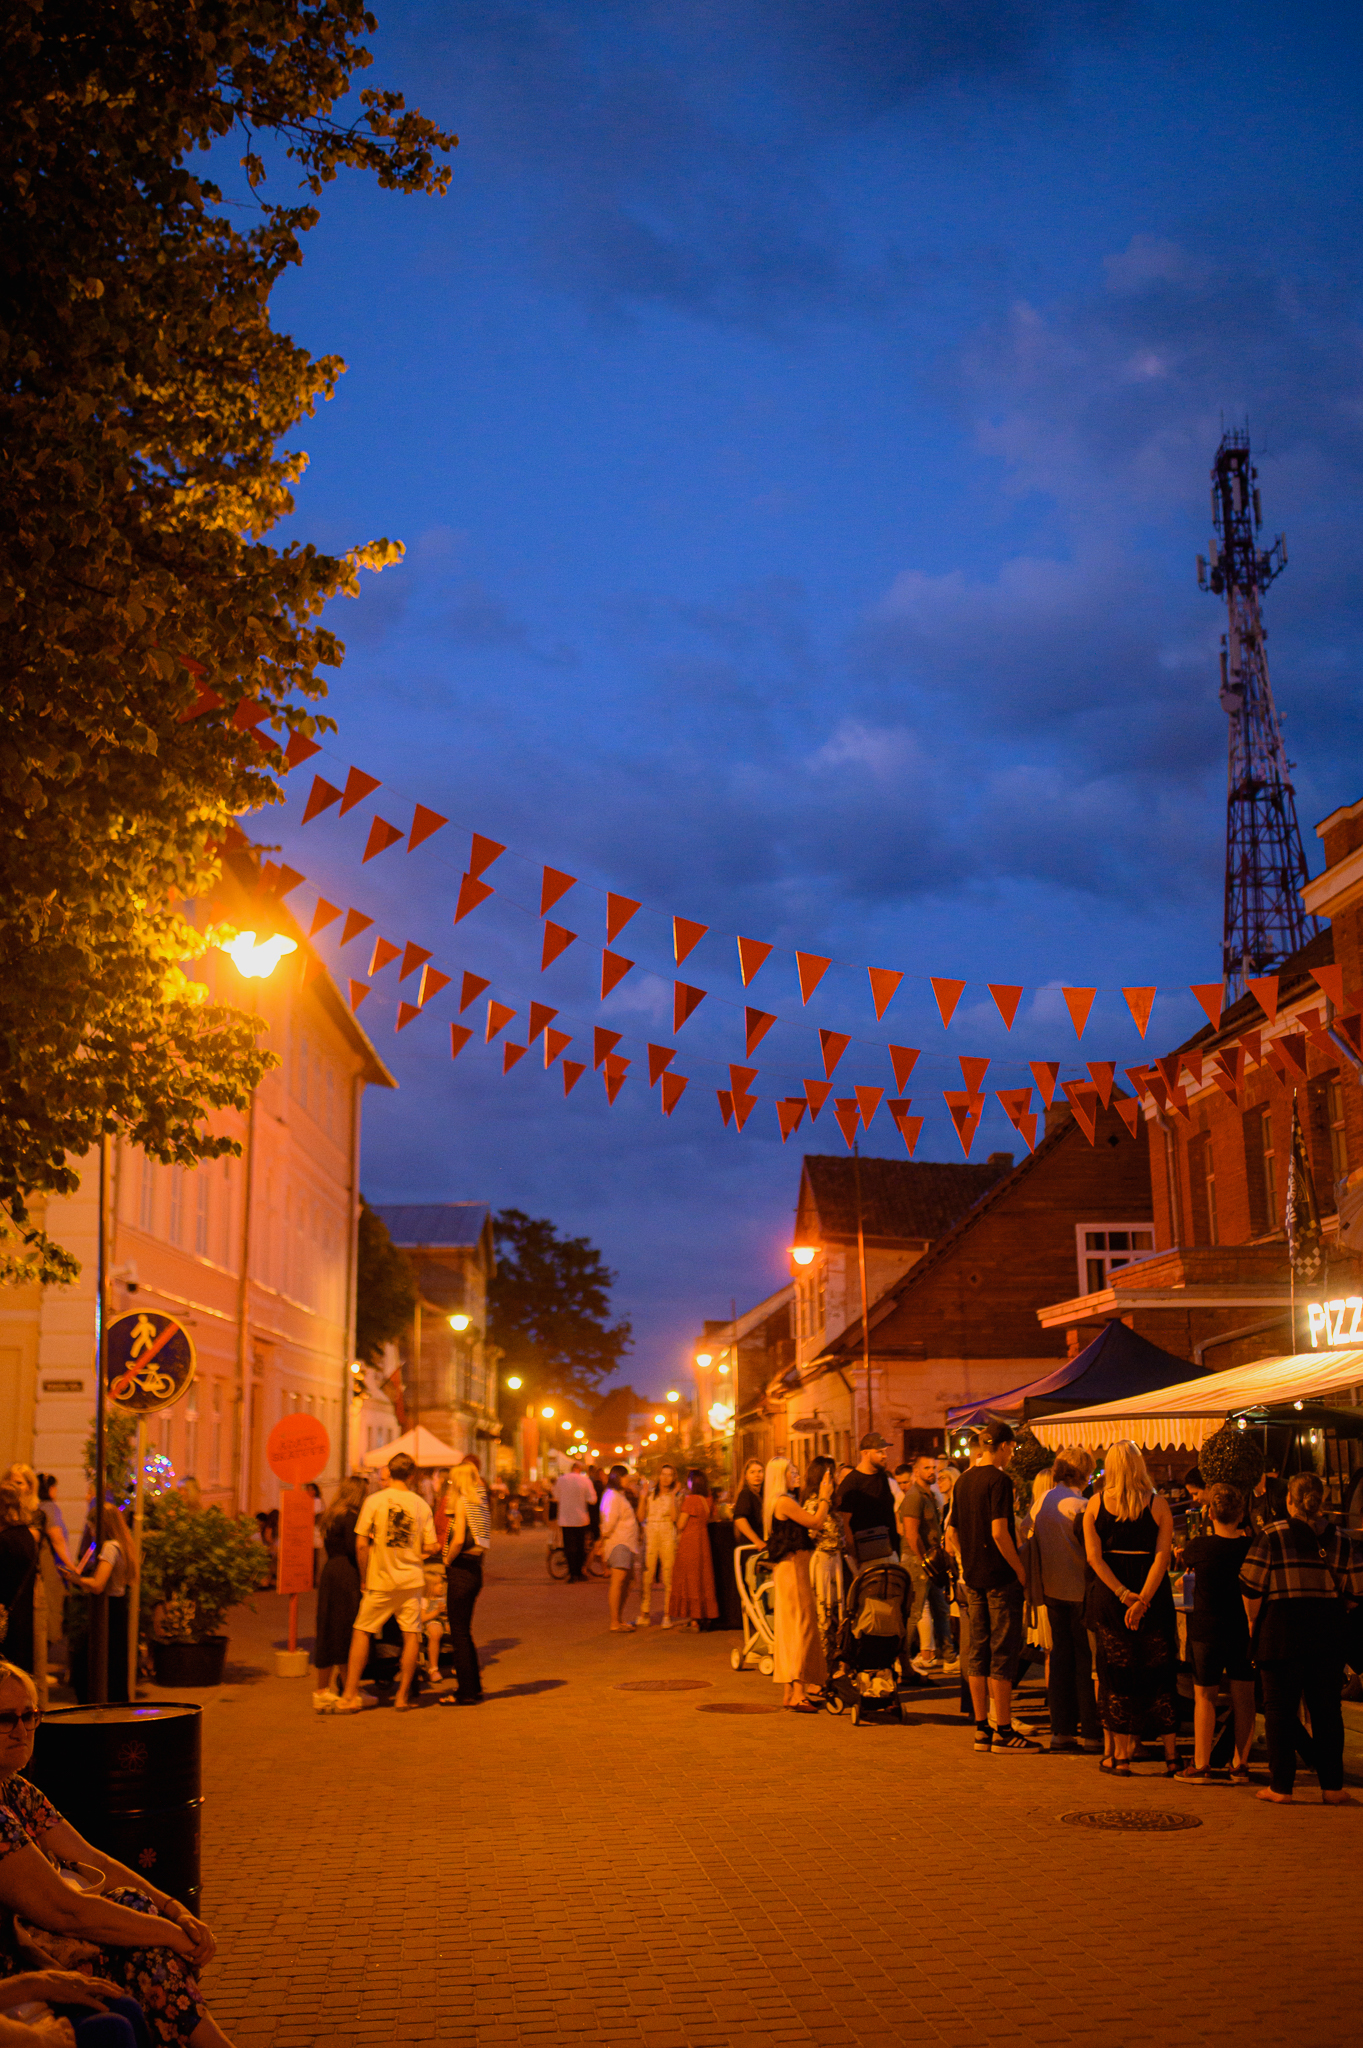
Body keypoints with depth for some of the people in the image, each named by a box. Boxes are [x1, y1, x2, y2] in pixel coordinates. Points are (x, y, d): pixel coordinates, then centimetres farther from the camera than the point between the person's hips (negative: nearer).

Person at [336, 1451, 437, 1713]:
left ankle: (349, 1696, 4)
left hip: (380, 1580, -1)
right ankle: (403, 1696, 8)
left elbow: (361, 1545, -8)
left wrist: (364, 1578, 3)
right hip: (411, 1579, 1)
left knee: (361, 1633, 6)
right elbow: (430, 1547, 0)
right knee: (411, 1635, 7)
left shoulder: (375, 1501, -5)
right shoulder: (421, 1505, 0)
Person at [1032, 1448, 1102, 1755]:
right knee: (1087, 1661, -1)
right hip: (1079, 1591, -7)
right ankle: (1091, 1733, 3)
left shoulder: (1042, 1501, 8)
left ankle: (1061, 1730, 13)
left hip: (1052, 1590, 7)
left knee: (1060, 1657, 11)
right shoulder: (1077, 1505, -17)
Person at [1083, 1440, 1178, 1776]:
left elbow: (1094, 1556, -7)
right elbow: (1163, 1556, -11)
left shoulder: (1095, 1504, -1)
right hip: (1154, 1597, 0)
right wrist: (1143, 1598, -15)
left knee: (1116, 1675, 9)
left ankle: (1122, 1755, 13)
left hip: (1109, 1596, 1)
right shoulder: (1158, 1504, -3)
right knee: (1161, 1675, 10)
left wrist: (1123, 1594, -11)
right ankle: (1171, 1754, 11)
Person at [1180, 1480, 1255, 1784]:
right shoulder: (1250, 1548, -6)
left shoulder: (1199, 1546, -11)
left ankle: (1201, 1764, 8)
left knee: (1204, 1696, 7)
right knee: (1243, 1698, 9)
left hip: (1206, 1630, -2)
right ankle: (1240, 1765, 12)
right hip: (1244, 1631, 2)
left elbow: (1186, 1562, 11)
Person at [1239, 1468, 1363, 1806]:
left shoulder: (1273, 1536, -6)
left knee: (1280, 1709, 3)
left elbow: (1251, 1586, -8)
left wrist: (1253, 1620, 6)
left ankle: (1281, 1787, 5)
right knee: (1326, 1709, 10)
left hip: (1281, 1632, -3)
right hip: (1328, 1634, 3)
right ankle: (1332, 1787, 12)